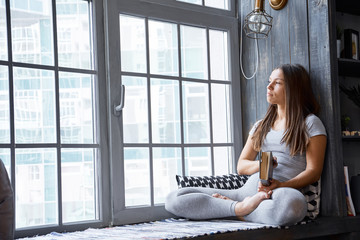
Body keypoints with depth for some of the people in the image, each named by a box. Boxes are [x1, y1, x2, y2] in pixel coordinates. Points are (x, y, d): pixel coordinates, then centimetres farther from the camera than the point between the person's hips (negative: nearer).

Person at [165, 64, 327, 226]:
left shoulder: (310, 123, 10)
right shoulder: (260, 126, 26)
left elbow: (314, 171, 0)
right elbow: (241, 166, 18)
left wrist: (280, 185, -17)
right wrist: (261, 165, -6)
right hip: (247, 190, 5)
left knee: (292, 203, -47)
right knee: (173, 199, -13)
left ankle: (240, 212, -22)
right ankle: (241, 207, -18)